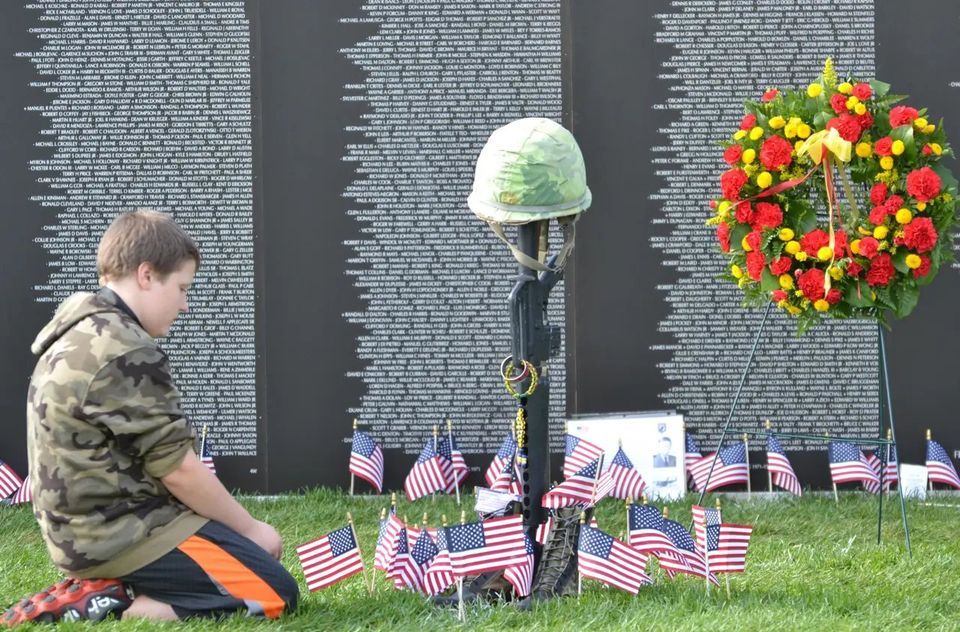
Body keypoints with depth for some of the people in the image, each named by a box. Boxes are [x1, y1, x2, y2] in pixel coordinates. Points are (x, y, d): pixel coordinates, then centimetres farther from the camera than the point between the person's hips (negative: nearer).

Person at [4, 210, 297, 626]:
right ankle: (110, 605, -11)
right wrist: (250, 528, -3)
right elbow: (177, 470, -17)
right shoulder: (128, 354, -19)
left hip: (83, 529, 10)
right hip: (120, 532, -10)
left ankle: (107, 584, 8)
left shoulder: (74, 335, 12)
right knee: (276, 594, -8)